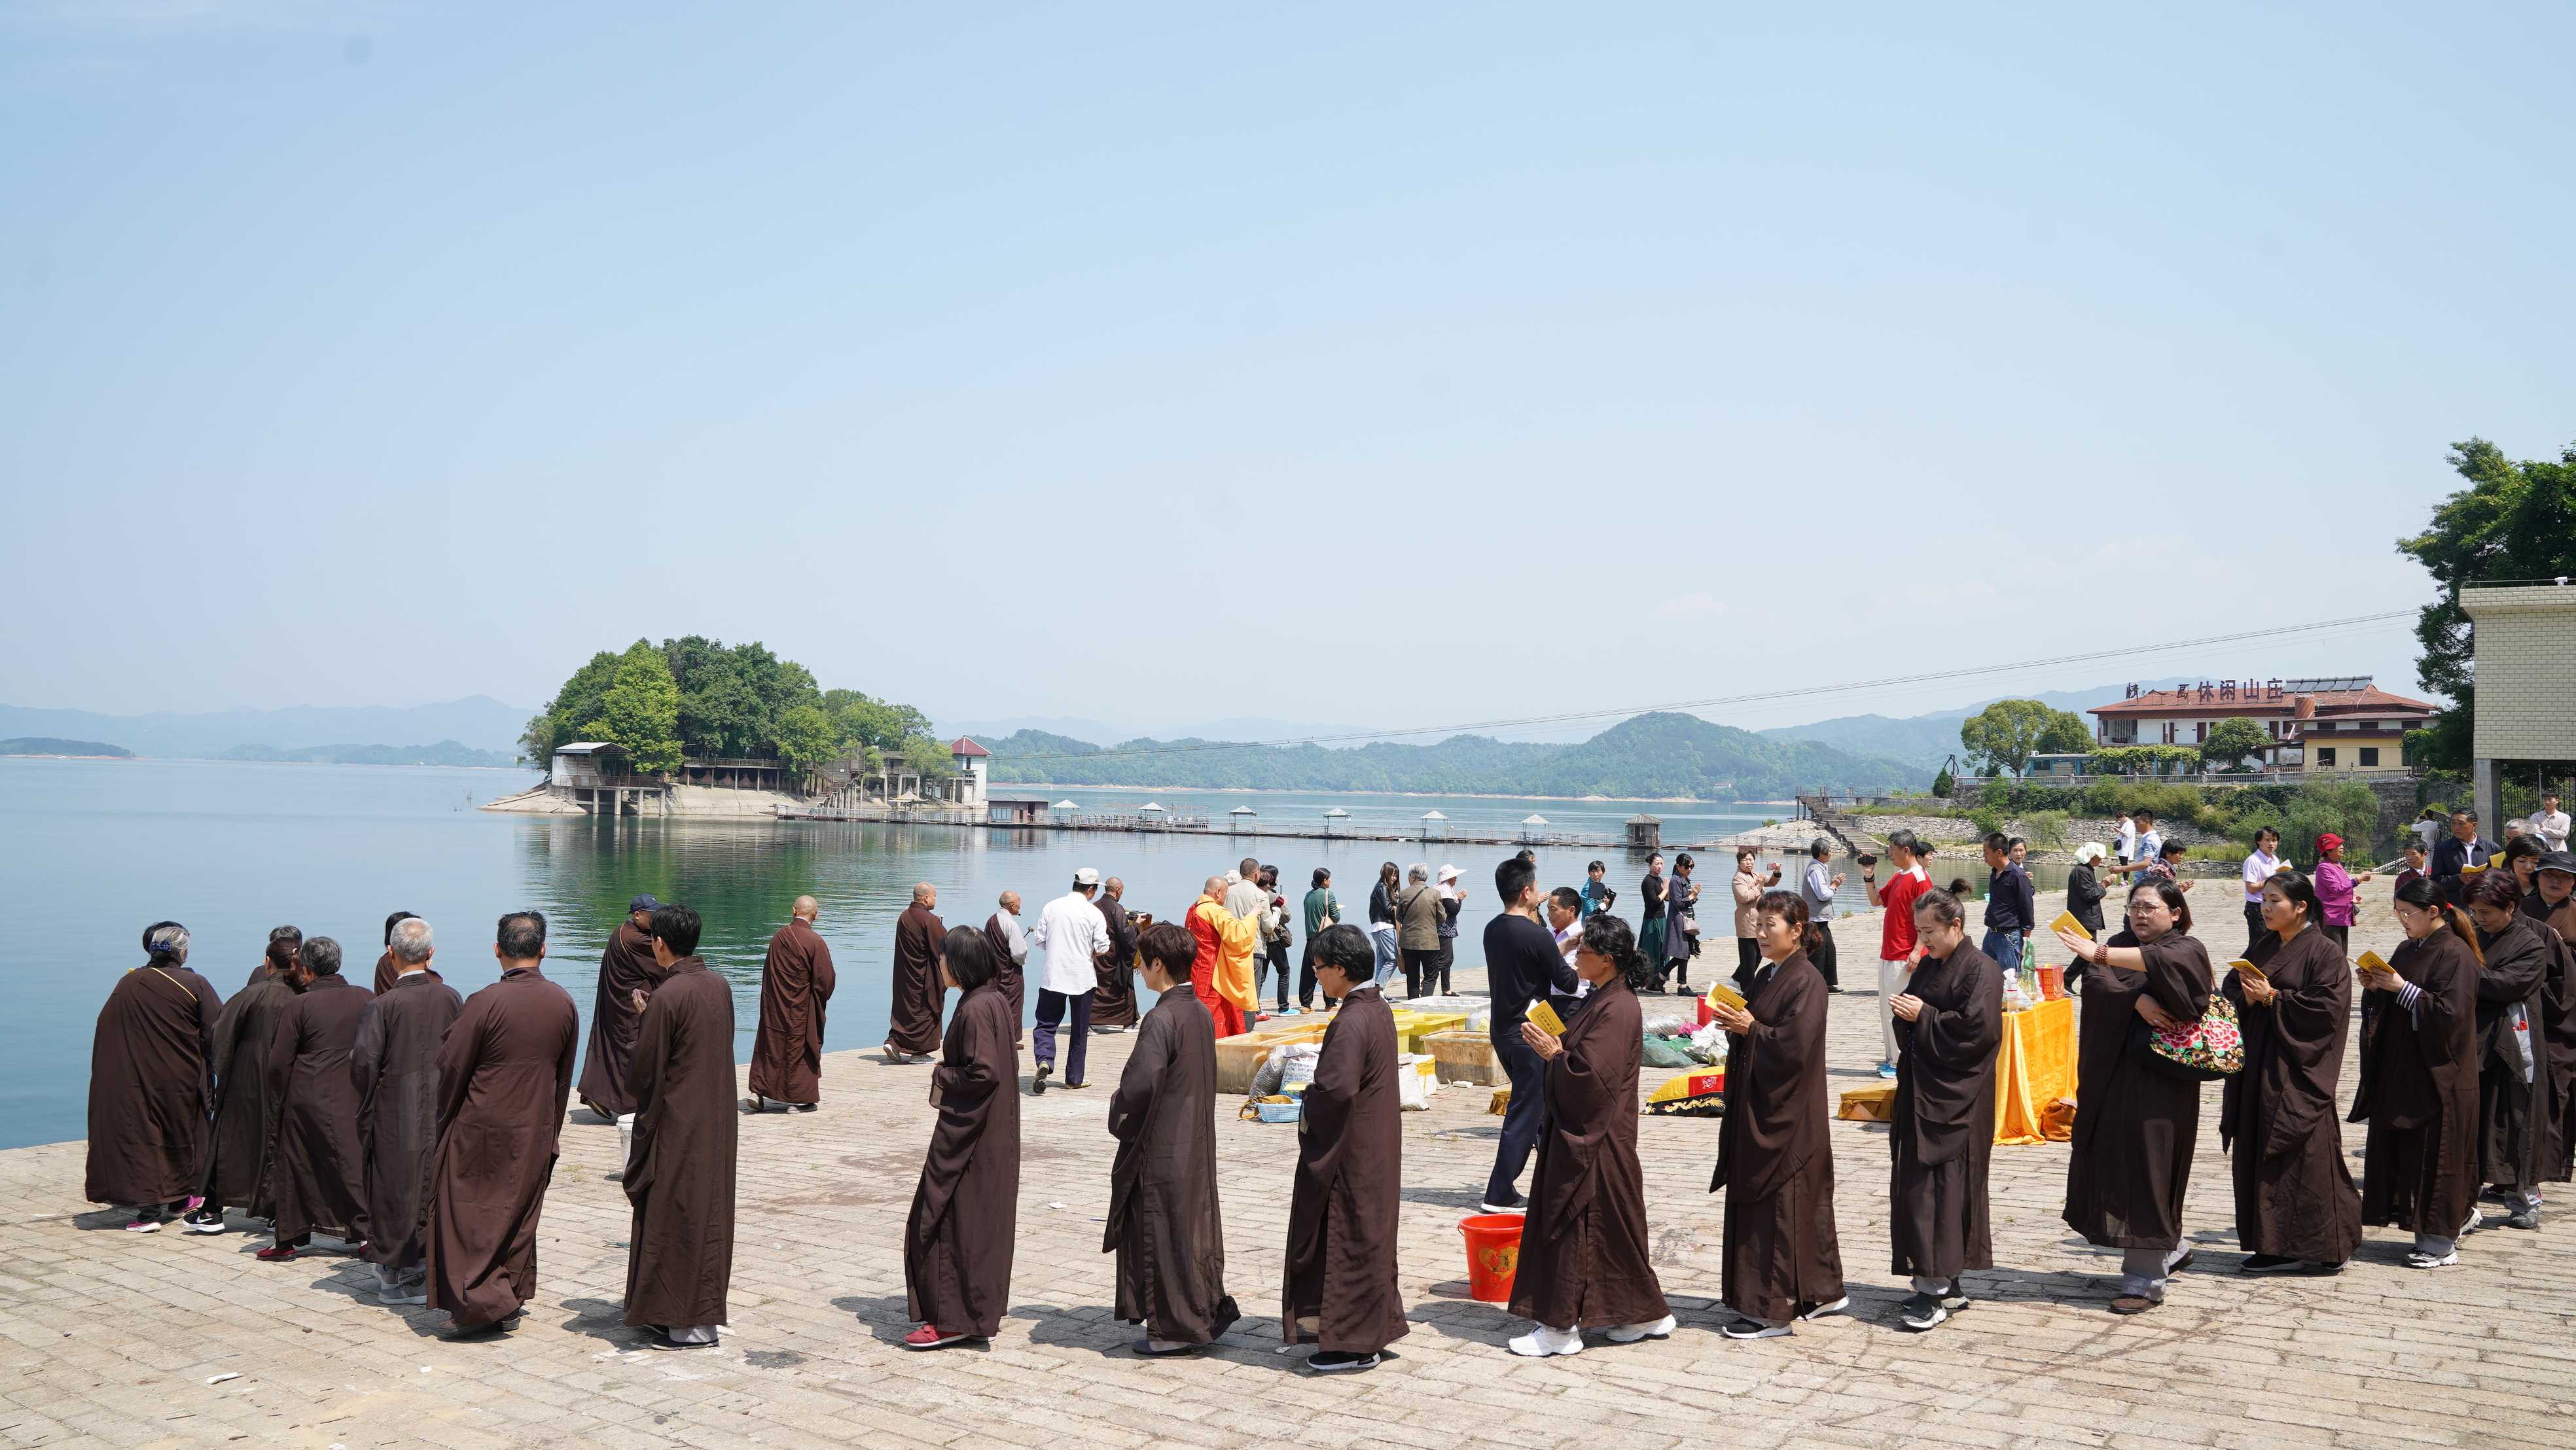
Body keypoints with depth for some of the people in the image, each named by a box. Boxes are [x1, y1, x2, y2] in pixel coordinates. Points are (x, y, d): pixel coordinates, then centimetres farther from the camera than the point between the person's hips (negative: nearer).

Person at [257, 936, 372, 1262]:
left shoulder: (299, 1005, -10)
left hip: (306, 1100, -2)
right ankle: (362, 1233, 9)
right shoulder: (366, 999, -1)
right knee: (354, 1164, 10)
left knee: (296, 1167, 10)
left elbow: (279, 1062, -5)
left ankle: (288, 1238, 17)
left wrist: (280, 1097, 10)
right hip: (352, 1101, 2)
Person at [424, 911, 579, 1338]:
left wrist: (445, 1123, 8)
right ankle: (513, 1294, 25)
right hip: (536, 1134, 5)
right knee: (519, 1214, 17)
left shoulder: (484, 1003, -18)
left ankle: (480, 1299, 1)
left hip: (481, 1131, -5)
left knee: (467, 1213, 6)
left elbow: (452, 1068, -10)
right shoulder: (563, 1003, -2)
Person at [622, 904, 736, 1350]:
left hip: (677, 1126, -7)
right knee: (707, 1214, 15)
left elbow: (645, 1072, -13)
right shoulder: (720, 987, 4)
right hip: (718, 1124, 7)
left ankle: (692, 1326, 7)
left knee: (675, 1218, 3)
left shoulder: (666, 998, -19)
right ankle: (704, 1310, 23)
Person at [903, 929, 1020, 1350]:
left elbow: (984, 1073, -26)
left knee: (947, 1219, -2)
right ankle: (979, 1312, 24)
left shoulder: (975, 1009, -21)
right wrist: (951, 1068, 10)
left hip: (968, 1134, -10)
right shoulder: (995, 1000, 9)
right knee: (983, 1220, 16)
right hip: (994, 1133, 10)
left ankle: (952, 1319, 3)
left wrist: (942, 1076, -11)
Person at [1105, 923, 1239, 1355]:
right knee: (1194, 1225, 17)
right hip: (1197, 1143, 8)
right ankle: (1211, 1309, 23)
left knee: (1160, 1231, 3)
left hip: (1161, 1146, -8)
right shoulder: (1201, 1012, 6)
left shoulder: (1161, 1019, -21)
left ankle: (1174, 1327, 11)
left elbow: (1141, 1082, -26)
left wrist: (1120, 1118, -7)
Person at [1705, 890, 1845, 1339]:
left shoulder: (1806, 982, -15)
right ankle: (1824, 1291, 27)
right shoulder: (1763, 976, 12)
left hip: (1786, 1114, -9)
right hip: (1757, 1106, 9)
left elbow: (1794, 1046, -22)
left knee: (1778, 1204, -3)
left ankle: (1774, 1310, 3)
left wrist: (1750, 1028, -17)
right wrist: (1733, 1023, 0)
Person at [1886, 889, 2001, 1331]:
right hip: (1920, 1091, 8)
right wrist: (1906, 1014, -1)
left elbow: (1979, 1028, -21)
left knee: (1940, 1187, -9)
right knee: (1916, 1185, 9)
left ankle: (1937, 1292, -4)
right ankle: (1945, 1284, 18)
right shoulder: (1928, 966, 14)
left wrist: (1924, 1016, -14)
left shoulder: (1980, 970, -10)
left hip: (1954, 1099, -8)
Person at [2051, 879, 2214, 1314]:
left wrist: (2100, 954, -39)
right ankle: (2171, 1250, 32)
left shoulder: (2187, 949, -3)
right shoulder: (2121, 944, 12)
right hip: (2113, 1077, 6)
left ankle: (2145, 1281, -1)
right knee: (2113, 1166, 10)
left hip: (2160, 1082, -6)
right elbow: (2095, 981, -8)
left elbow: (2162, 962, -28)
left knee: (2147, 1169, -8)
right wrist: (2136, 999, -24)